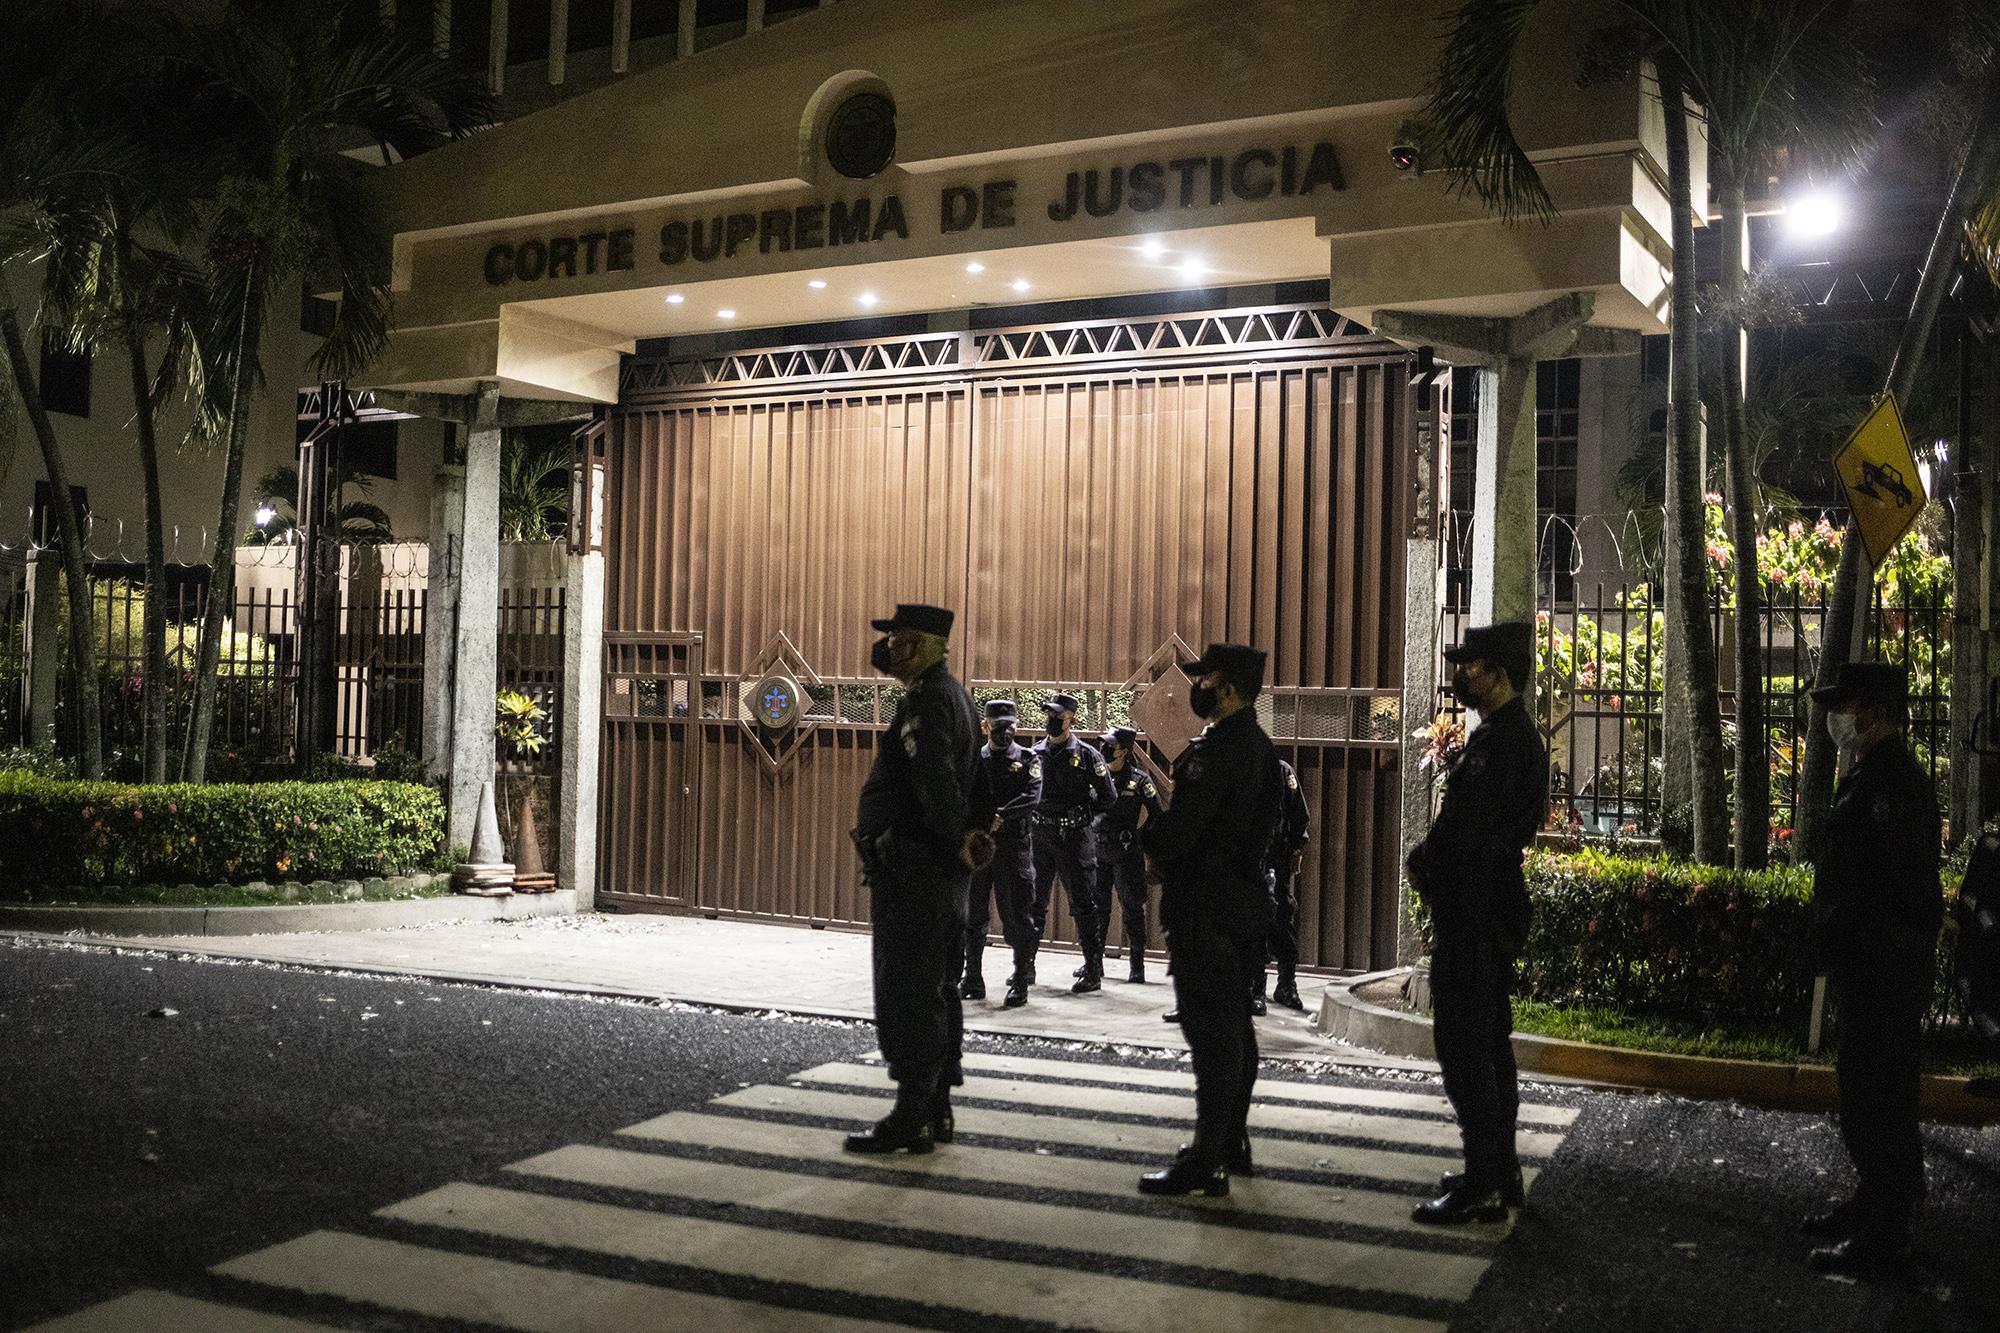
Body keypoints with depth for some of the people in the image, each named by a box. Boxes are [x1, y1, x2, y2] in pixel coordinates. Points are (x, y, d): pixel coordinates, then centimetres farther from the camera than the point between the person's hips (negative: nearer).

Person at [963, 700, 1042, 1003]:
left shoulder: (1028, 760, 4)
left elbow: (1032, 798, -11)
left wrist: (999, 815, -23)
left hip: (1013, 845, -3)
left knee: (1016, 916, -1)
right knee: (972, 918, 6)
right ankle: (973, 981, 15)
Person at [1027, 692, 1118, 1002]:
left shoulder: (1086, 755, -2)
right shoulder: (1035, 753, 9)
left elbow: (1108, 796, 1)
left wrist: (1081, 814, -1)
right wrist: (1035, 817, 3)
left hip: (1075, 838, -4)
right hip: (1040, 837, 4)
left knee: (1084, 905, 3)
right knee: (1032, 905, 3)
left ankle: (1094, 973, 11)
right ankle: (1023, 973, 9)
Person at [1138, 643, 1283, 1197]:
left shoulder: (1217, 749, -19)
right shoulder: (1262, 747, 13)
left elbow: (1182, 825, -24)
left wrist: (1153, 845, -2)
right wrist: (1168, 851, 12)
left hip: (1206, 907, -10)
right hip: (1246, 899, 10)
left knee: (1212, 1031, -7)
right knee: (1234, 1025, 16)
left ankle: (1207, 1160, -4)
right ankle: (1232, 1141, 26)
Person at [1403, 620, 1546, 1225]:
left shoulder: (1501, 740, -18)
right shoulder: (1513, 734, 16)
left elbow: (1467, 829, -22)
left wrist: (1421, 861, -7)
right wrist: (1429, 859, 7)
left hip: (1472, 915, -11)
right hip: (1492, 911, 11)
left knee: (1464, 1048, -6)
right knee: (1488, 1044, 16)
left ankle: (1484, 1185, -1)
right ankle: (1499, 1171, 25)